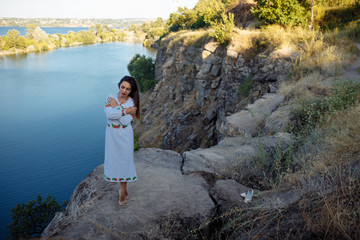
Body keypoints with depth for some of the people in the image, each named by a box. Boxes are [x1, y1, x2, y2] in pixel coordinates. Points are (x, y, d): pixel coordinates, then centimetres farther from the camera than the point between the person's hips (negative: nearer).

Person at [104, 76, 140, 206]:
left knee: (124, 162, 5)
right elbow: (109, 115, -22)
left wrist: (117, 107, -18)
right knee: (114, 160, 9)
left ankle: (123, 190, 23)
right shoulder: (110, 98, -5)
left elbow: (126, 121, -21)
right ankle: (124, 190, 27)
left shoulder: (132, 102, -9)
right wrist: (126, 110, -23)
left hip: (125, 136, -2)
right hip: (111, 135, 2)